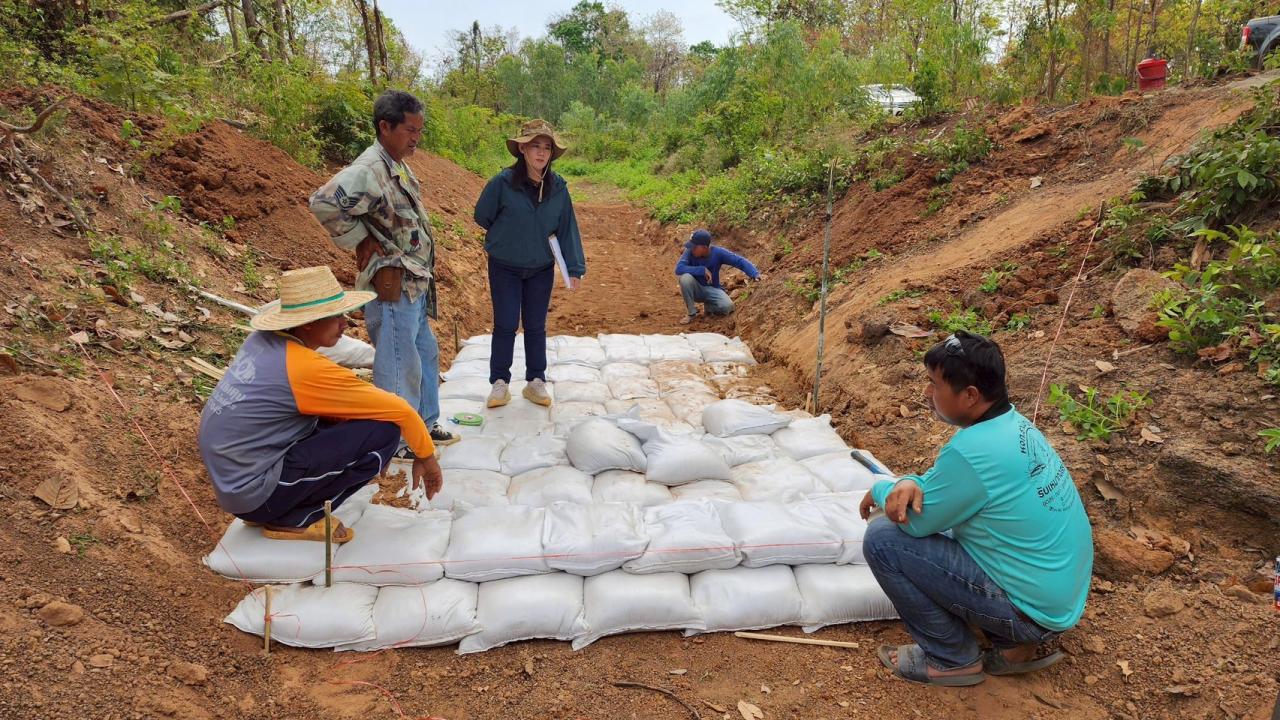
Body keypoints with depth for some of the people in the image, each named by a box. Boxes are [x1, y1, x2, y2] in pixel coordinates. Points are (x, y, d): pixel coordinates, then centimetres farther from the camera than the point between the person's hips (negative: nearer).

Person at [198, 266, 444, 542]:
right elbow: (398, 410, -15)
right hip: (254, 495, -9)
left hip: (227, 481, 9)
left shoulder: (261, 340, 1)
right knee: (383, 431, -15)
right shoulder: (308, 369, -22)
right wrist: (426, 456, 2)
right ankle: (296, 520, -3)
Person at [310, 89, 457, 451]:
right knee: (400, 364, 0)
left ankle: (425, 424, 35)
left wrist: (423, 271, 12)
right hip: (393, 285, -10)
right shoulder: (369, 170, -20)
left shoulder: (398, 166, 10)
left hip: (414, 283, 10)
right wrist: (359, 240, -21)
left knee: (426, 352, 20)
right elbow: (324, 203, -34)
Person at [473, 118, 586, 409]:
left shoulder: (558, 187, -7)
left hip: (541, 270, 2)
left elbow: (567, 229, -4)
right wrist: (506, 238, 5)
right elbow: (482, 217, -2)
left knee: (536, 327, 11)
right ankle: (500, 383, 16)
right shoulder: (502, 183, -15)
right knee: (505, 326, 4)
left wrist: (575, 268, -7)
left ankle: (536, 382, 23)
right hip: (504, 268, -2)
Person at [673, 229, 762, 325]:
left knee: (727, 306, -29)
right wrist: (703, 270, -33)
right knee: (685, 277, -33)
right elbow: (678, 269, -30)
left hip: (712, 289, 0)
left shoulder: (718, 252, -18)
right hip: (696, 289, 0)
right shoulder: (690, 252, -18)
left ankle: (709, 306, 9)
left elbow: (740, 261, -20)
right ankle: (691, 312, -11)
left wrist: (755, 274, -36)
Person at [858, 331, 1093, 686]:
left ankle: (953, 659, 5)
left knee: (883, 539, -13)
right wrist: (910, 484, -13)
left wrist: (882, 490, 2)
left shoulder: (972, 450, -29)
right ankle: (1018, 646, 18)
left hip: (1033, 610, -9)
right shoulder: (1013, 423, 1)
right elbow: (945, 481, 9)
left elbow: (915, 522, -18)